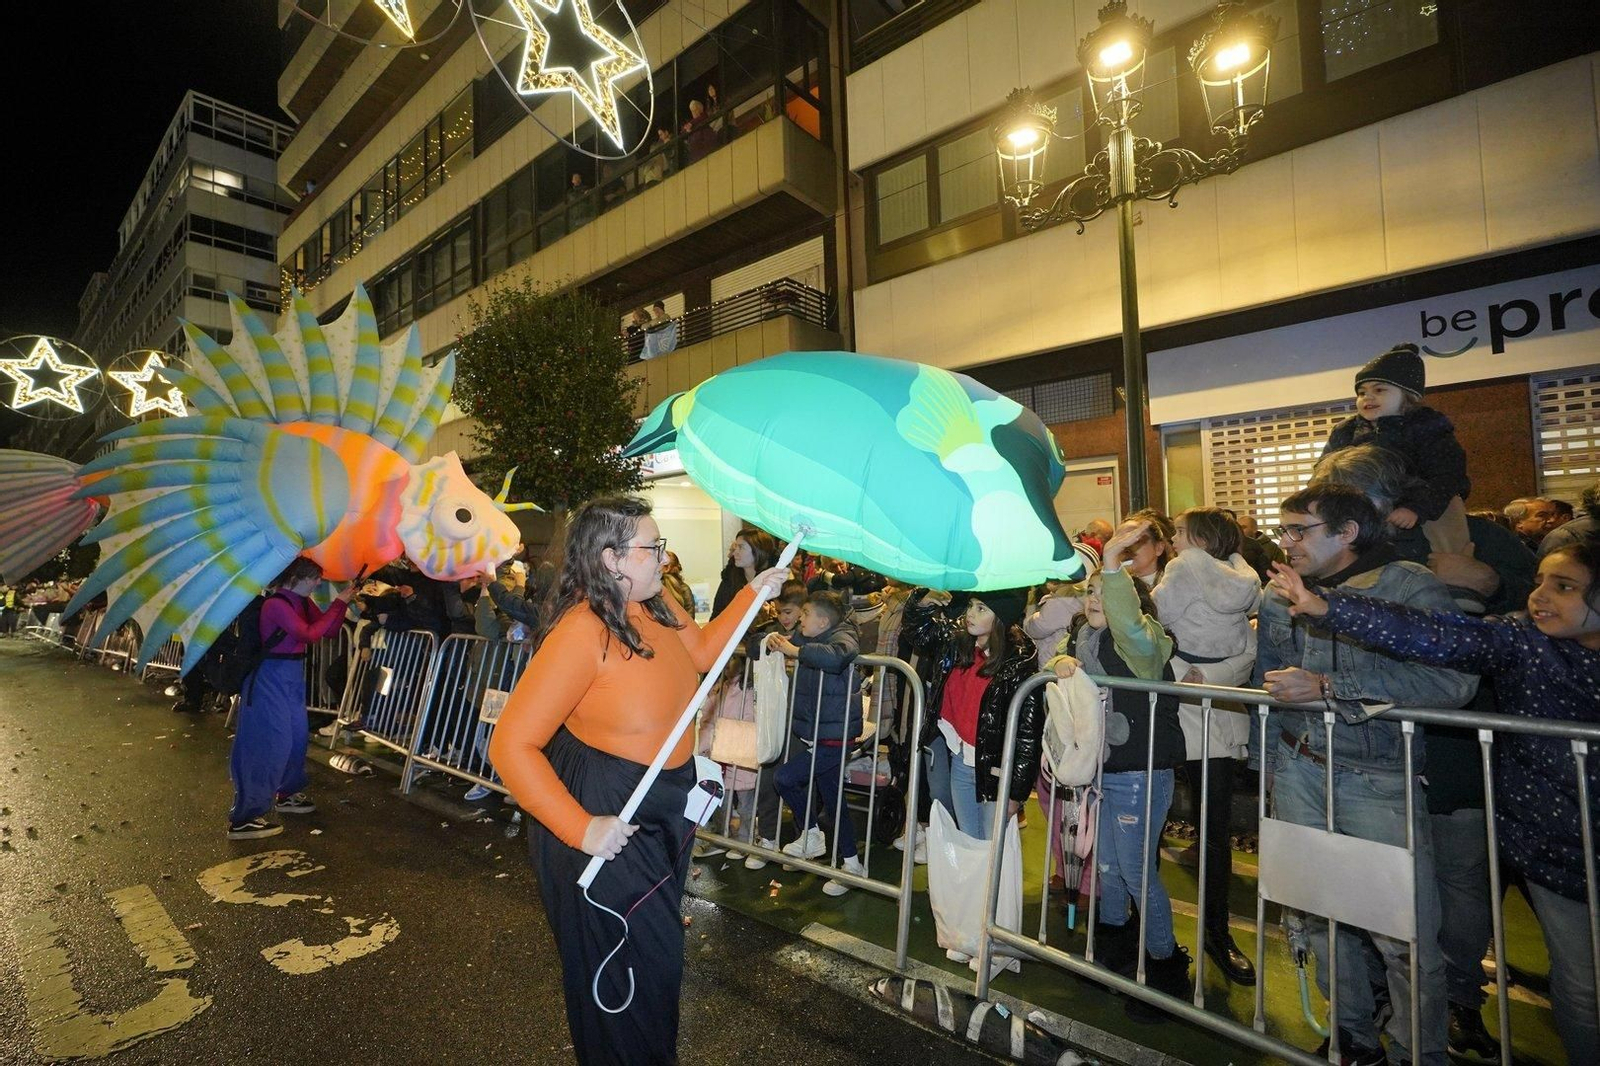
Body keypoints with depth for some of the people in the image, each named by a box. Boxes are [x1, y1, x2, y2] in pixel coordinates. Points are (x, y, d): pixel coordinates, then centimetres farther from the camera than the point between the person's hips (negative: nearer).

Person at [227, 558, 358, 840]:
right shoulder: (276, 604, -20)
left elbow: (328, 629, 7)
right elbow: (310, 634, -26)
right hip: (271, 677, -9)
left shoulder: (302, 602, 7)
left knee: (296, 738, 17)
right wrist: (338, 604, -22)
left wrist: (343, 602, -6)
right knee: (271, 743, -8)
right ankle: (244, 818, -1)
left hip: (292, 675, 9)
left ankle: (287, 793, 34)